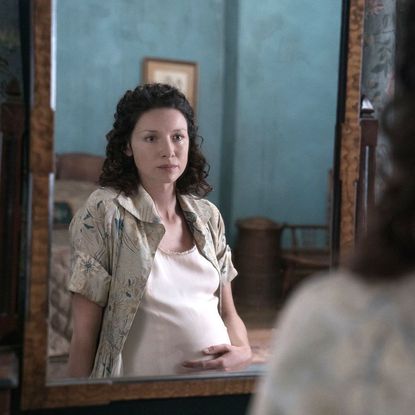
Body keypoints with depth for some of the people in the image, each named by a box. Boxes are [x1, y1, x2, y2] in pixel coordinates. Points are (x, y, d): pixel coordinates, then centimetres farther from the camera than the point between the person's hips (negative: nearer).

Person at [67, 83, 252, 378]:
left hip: (216, 379, 5)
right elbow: (85, 332, -8)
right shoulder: (103, 212, -10)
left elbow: (227, 311, 11)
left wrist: (243, 352, -7)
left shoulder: (208, 216, 5)